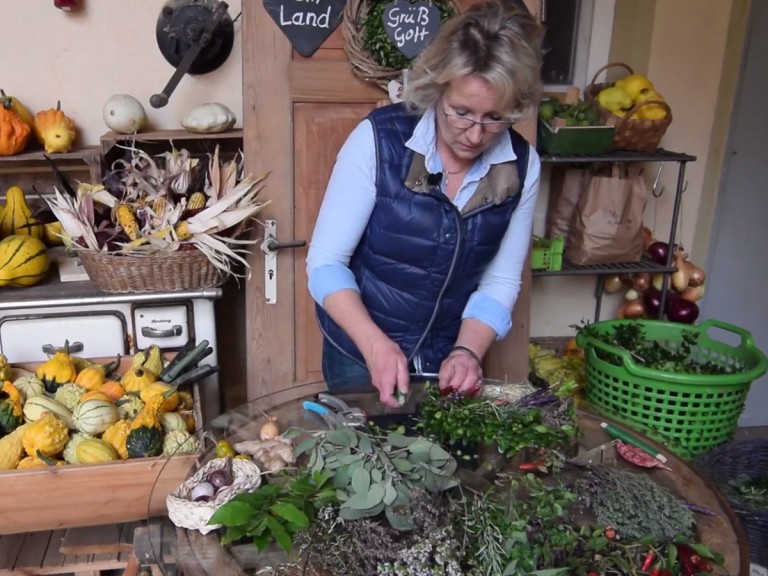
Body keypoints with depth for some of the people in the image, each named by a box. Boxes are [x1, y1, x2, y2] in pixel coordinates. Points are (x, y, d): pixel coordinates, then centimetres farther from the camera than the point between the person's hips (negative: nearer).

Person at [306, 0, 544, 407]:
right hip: (360, 354, -2)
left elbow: (501, 280, -4)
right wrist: (375, 345, -30)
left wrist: (467, 351, -19)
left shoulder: (522, 166, -11)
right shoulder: (378, 139, -21)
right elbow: (325, 263, -18)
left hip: (448, 360, 3)